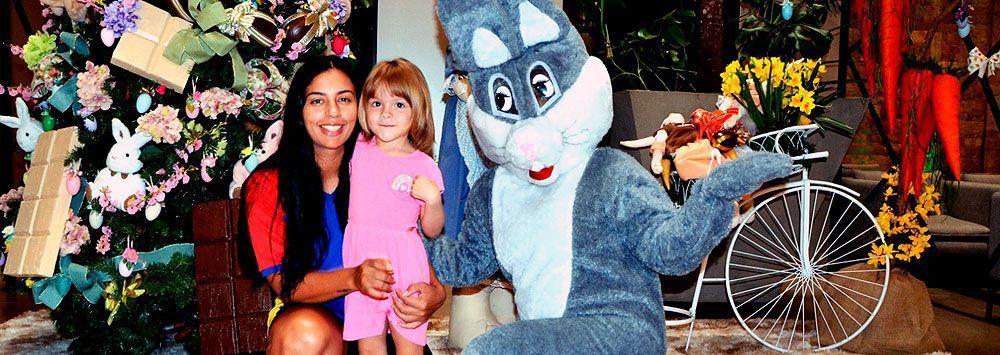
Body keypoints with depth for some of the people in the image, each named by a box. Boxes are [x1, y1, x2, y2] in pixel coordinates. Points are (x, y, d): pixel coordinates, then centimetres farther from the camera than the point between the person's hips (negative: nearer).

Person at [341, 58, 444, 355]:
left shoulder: (424, 166, -4)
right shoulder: (358, 149, 4)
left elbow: (432, 230, -1)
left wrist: (433, 198, -16)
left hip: (404, 265, -2)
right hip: (361, 264, 3)